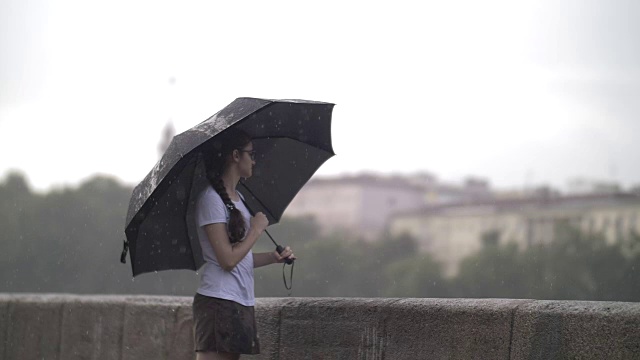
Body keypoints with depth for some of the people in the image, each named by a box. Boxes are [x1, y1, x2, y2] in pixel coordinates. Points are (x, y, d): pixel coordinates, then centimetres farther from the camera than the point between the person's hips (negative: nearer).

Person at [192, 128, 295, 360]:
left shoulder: (238, 199, 17)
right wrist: (256, 230, -6)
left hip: (241, 303, 9)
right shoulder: (211, 199, -12)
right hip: (219, 303, -9)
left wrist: (273, 257, 8)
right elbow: (228, 260, -18)